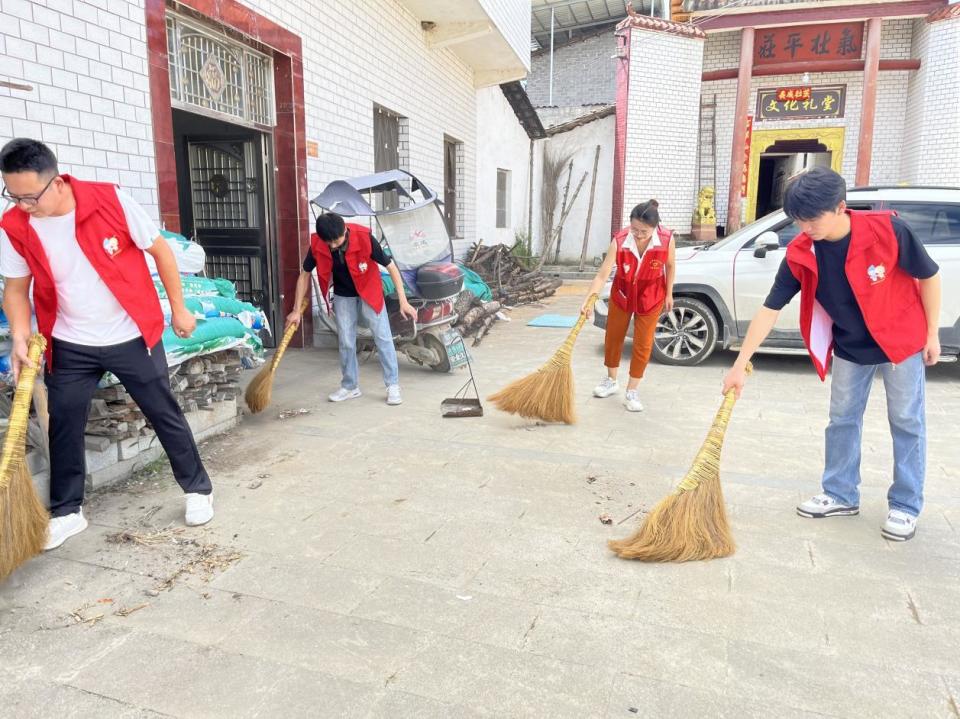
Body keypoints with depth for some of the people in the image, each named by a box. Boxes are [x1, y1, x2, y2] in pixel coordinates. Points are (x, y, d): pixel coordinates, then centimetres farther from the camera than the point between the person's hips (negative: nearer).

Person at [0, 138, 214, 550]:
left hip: (132, 337, -2)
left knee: (165, 415, 7)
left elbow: (159, 250, -6)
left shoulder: (111, 200, -17)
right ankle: (67, 511, 27)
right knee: (63, 426, 8)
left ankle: (198, 489, 23)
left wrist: (179, 309, -1)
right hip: (70, 346, 3)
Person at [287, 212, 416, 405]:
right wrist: (296, 310, -5)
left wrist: (403, 302, -23)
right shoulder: (317, 245, -22)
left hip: (369, 292, -2)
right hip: (343, 296, 3)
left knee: (383, 338, -3)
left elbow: (391, 267, -22)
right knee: (346, 342, 6)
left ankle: (393, 386, 6)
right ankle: (350, 386, 21)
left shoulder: (364, 238, -30)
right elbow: (305, 275, -6)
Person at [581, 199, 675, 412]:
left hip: (651, 296, -1)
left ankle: (632, 391, 16)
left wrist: (668, 294, 2)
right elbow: (603, 274, -30)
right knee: (613, 337, 13)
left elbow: (670, 266, -7)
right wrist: (588, 300, -41)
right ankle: (611, 381, 36)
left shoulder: (667, 239, -27)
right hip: (622, 293, 1)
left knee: (643, 344, 2)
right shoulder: (619, 241, -30)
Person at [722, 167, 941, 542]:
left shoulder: (887, 229, -27)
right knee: (843, 419, 10)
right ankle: (841, 495, 25)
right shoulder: (800, 254, -19)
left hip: (901, 340, -3)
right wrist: (740, 365, -19)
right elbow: (770, 309, -17)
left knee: (907, 422, 5)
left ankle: (905, 507, 18)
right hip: (849, 347, 3)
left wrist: (931, 334, -6)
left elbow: (929, 276, -12)